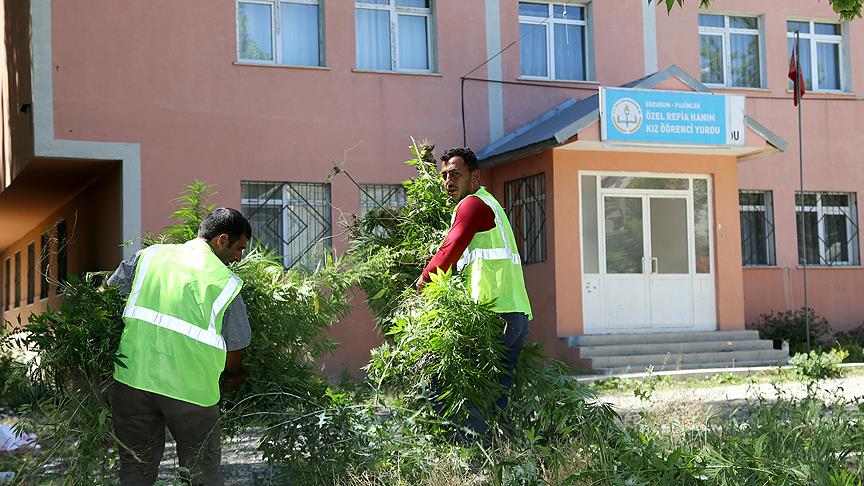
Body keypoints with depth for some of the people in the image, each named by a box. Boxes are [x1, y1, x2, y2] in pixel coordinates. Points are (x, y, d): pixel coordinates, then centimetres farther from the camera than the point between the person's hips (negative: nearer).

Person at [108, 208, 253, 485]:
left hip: (134, 377, 3)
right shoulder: (227, 282, 2)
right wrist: (235, 377, 28)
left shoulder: (150, 255, 10)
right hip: (190, 389, -3)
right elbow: (232, 349, 8)